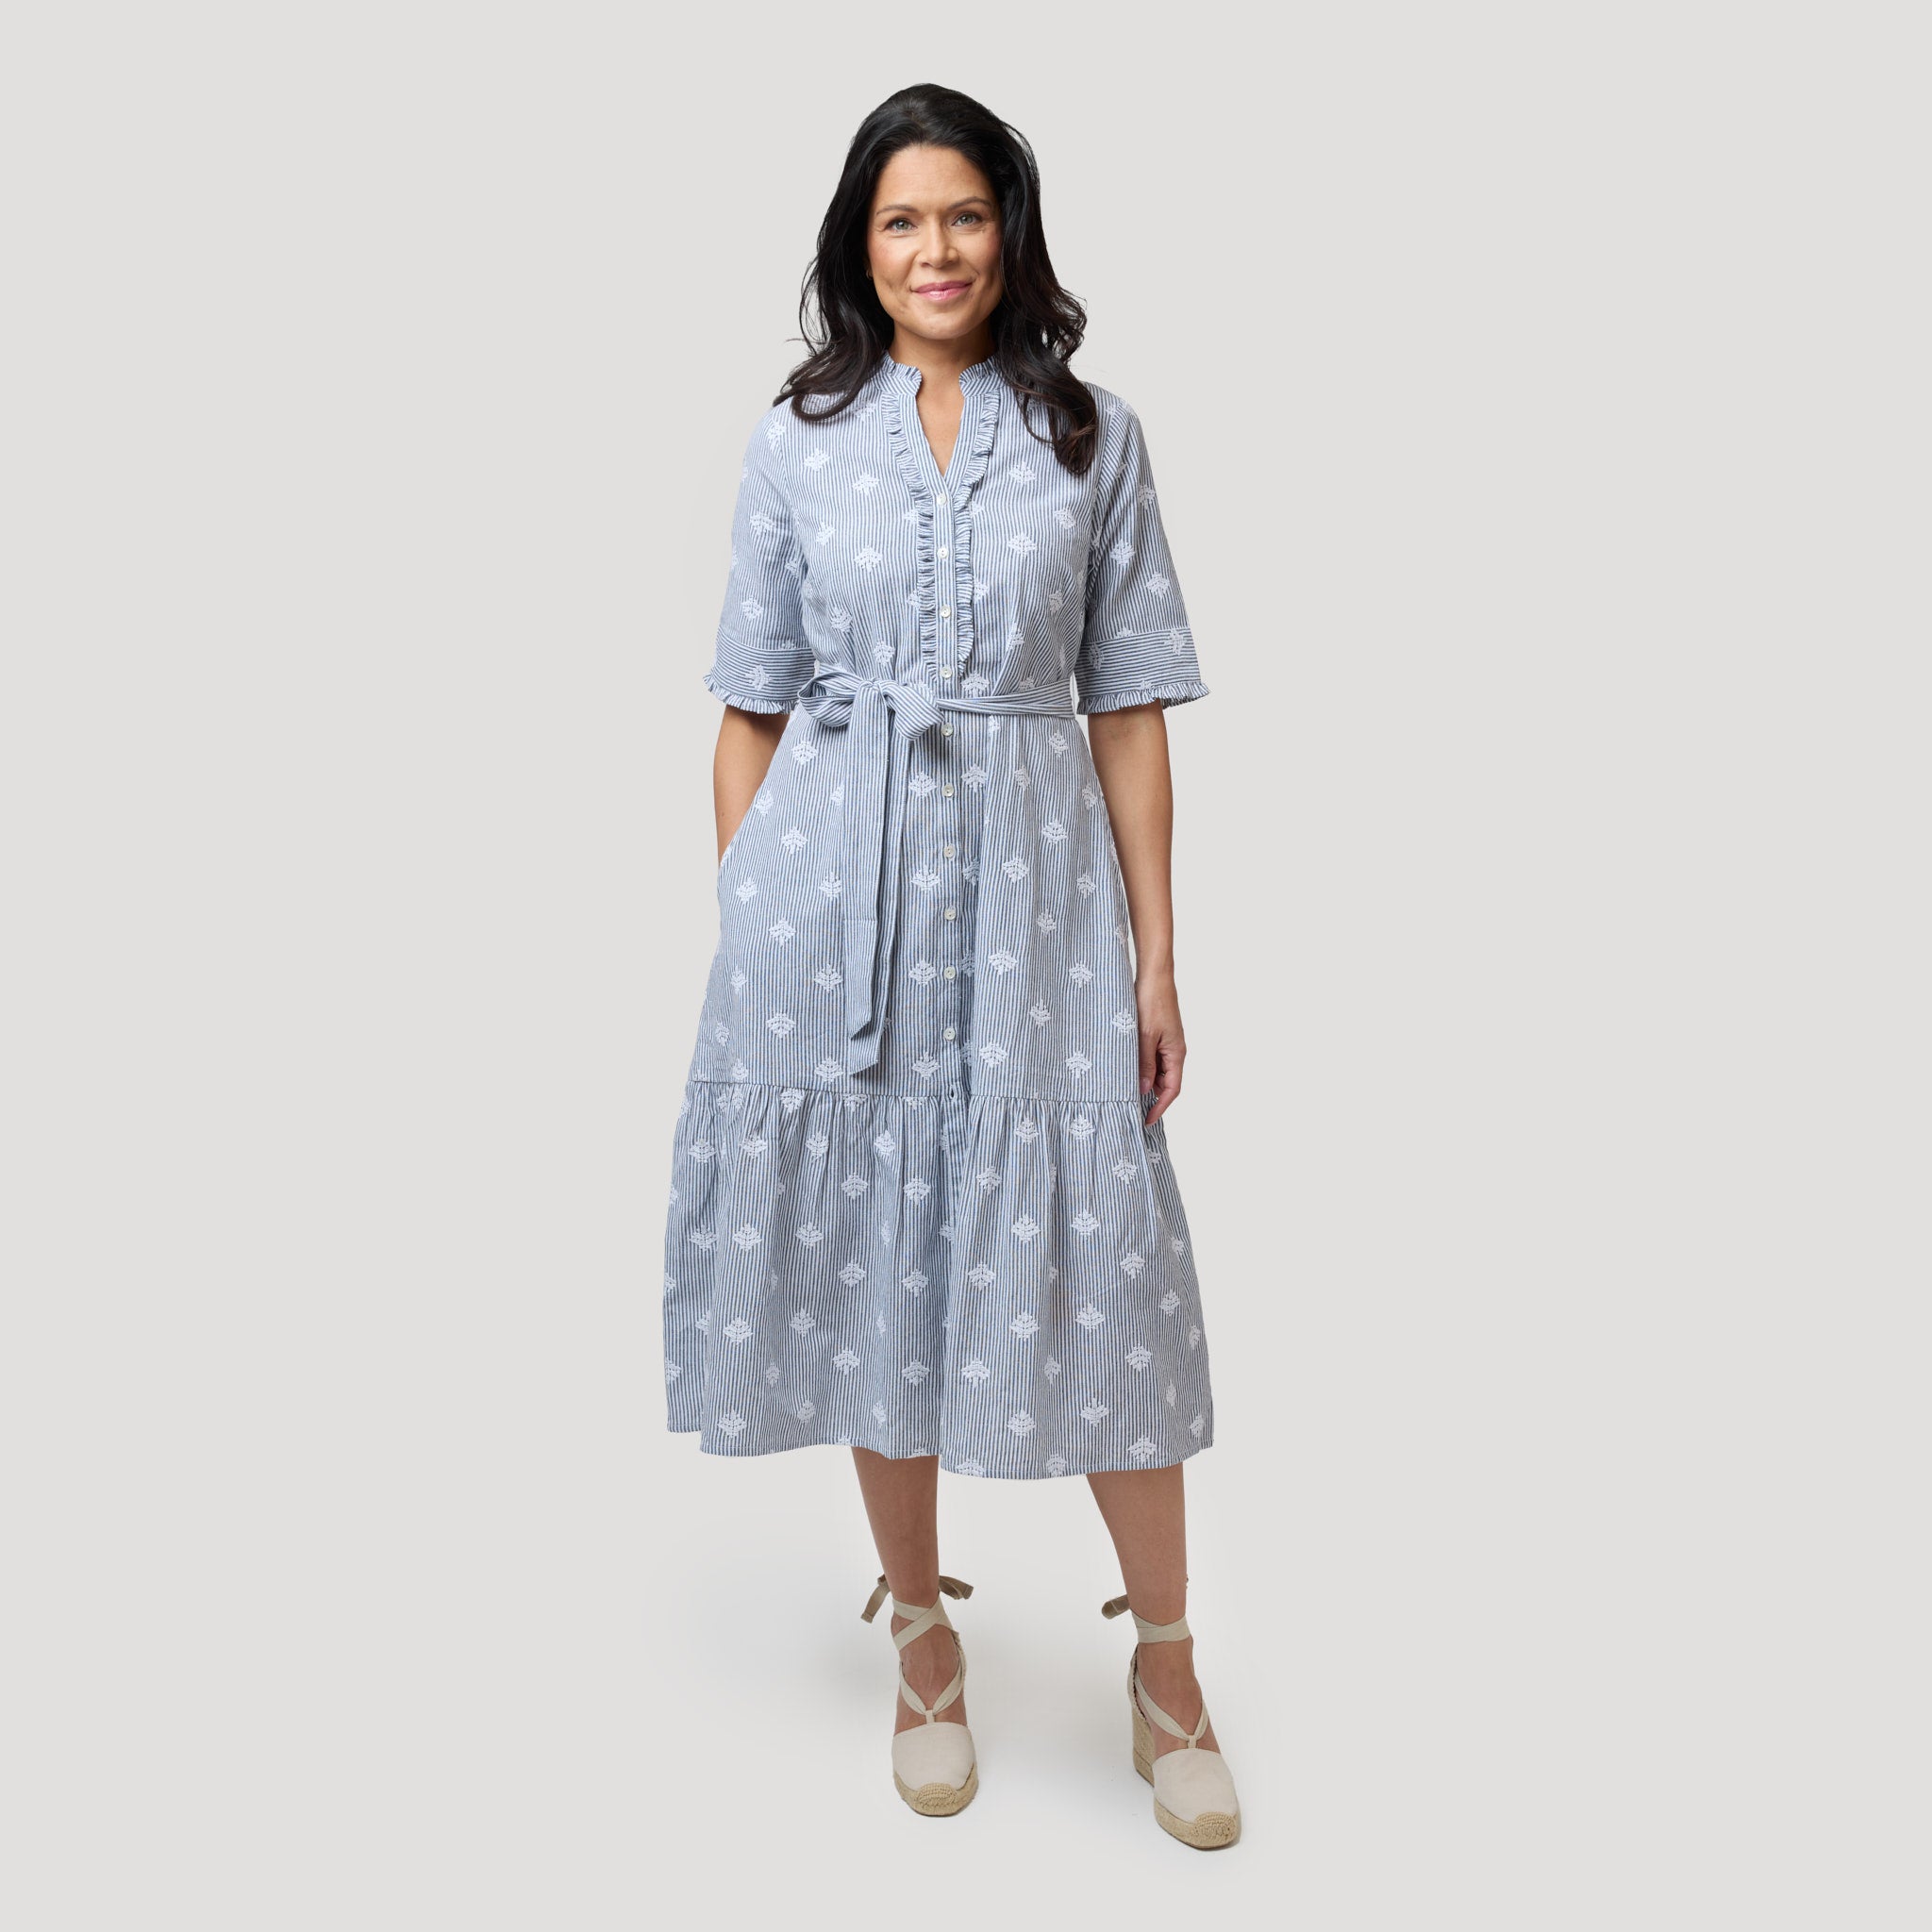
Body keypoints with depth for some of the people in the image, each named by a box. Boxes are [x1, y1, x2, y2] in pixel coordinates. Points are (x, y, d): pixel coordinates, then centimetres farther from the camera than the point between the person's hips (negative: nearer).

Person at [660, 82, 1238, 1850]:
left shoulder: (1092, 436, 6)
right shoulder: (798, 440, 7)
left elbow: (1128, 712, 4)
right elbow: (753, 709, 8)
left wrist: (1157, 957, 0)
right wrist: (741, 922, 3)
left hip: (1032, 879, 0)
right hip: (833, 882, 1)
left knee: (1095, 1261, -1)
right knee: (877, 1251, 7)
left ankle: (1167, 1668, 18)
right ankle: (922, 1631, 28)